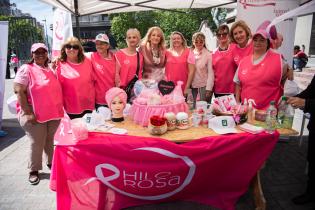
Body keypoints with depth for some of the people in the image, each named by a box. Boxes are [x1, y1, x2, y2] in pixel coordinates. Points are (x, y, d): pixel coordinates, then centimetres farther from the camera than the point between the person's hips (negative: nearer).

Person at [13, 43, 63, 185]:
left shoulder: (51, 70, 14)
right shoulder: (26, 69, -4)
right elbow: (19, 91, -11)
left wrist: (59, 110, 13)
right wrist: (28, 112, -17)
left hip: (54, 114, 5)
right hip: (35, 115, -5)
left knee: (50, 141, 16)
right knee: (37, 144, 2)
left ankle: (51, 163, 34)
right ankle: (34, 170, 19)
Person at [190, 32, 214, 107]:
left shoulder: (208, 54, -4)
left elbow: (210, 72, -6)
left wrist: (209, 88, -12)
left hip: (204, 86, -3)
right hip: (193, 86, 3)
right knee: (194, 108, 8)